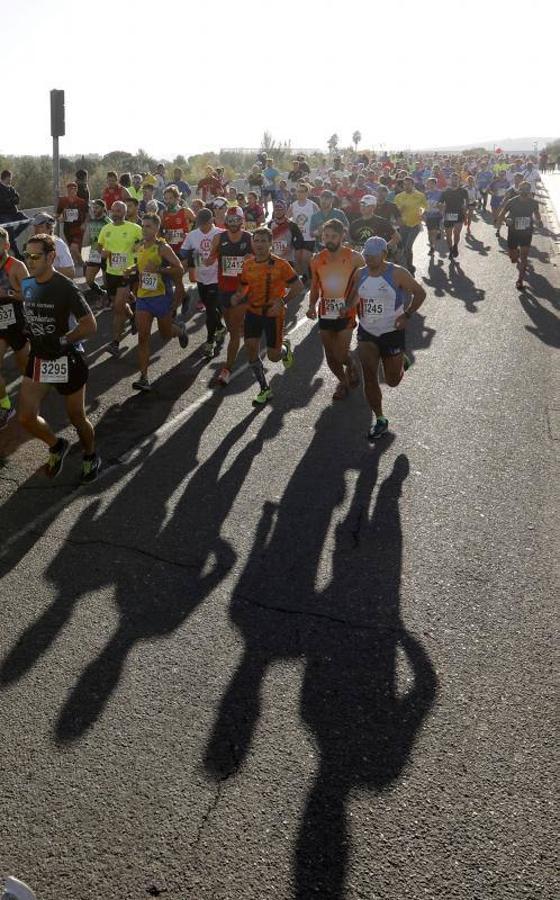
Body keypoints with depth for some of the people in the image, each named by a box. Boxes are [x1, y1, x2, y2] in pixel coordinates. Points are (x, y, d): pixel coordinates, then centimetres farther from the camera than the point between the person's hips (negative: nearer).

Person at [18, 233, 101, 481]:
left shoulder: (66, 288, -18)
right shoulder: (26, 285, 2)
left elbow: (90, 326, -20)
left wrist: (62, 340, -25)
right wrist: (27, 334, 4)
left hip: (67, 360, -6)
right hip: (38, 358, 6)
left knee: (77, 418, 9)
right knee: (26, 417, -1)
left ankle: (91, 457, 36)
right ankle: (56, 446, 28)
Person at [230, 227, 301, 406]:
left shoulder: (280, 264, -13)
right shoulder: (248, 264, 1)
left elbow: (297, 286, -9)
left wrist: (282, 301, -21)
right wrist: (238, 296, -7)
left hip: (273, 314, -4)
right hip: (253, 312, 4)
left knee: (273, 356, 0)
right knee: (250, 350, -5)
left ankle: (285, 347, 40)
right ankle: (265, 389, 10)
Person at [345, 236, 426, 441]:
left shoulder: (397, 274, -13)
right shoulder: (360, 274, 1)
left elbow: (420, 293, -5)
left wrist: (406, 316, -16)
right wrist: (348, 307, -5)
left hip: (392, 332, -3)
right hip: (367, 332, 3)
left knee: (393, 381, 8)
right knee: (369, 379, -6)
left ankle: (402, 361, 45)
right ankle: (380, 420, 10)